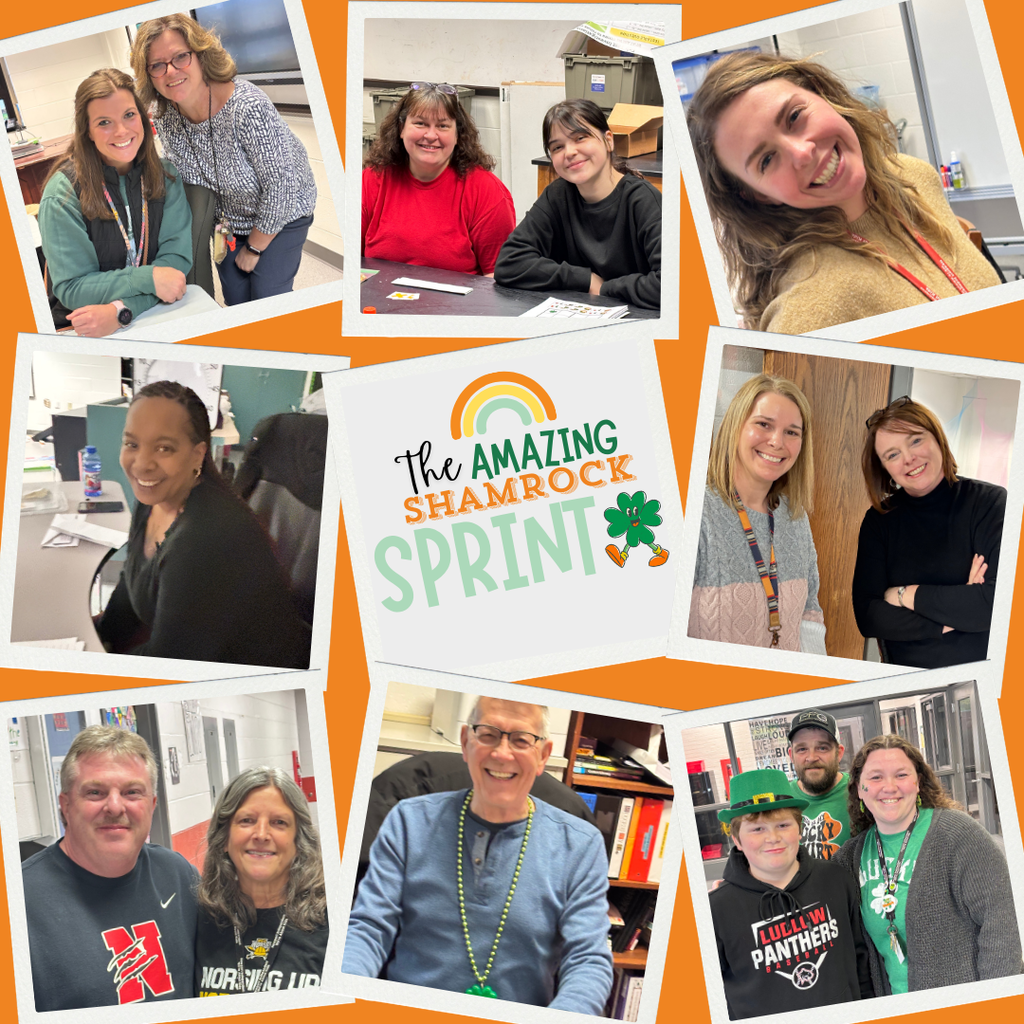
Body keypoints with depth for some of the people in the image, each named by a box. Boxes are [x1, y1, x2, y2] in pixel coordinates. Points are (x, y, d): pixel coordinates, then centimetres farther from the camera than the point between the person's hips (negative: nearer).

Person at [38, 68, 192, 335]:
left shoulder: (165, 175, 0)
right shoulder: (63, 194, -11)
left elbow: (176, 256, -6)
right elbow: (70, 288, -10)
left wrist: (120, 311, -22)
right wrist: (148, 278, -21)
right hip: (80, 331, -2)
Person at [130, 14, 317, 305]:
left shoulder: (249, 107, -35)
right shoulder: (165, 117, -15)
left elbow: (281, 186, -28)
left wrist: (254, 248, -16)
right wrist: (216, 224, -2)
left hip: (281, 213, -5)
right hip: (228, 220, 5)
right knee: (236, 301, 8)